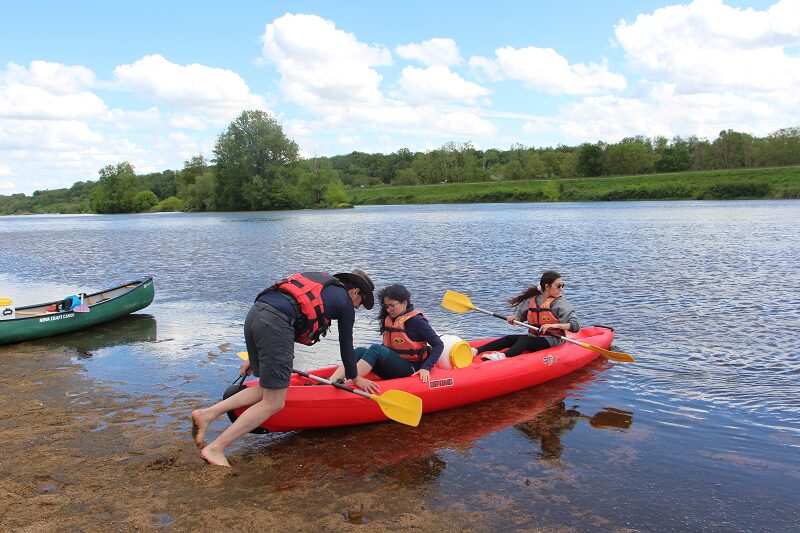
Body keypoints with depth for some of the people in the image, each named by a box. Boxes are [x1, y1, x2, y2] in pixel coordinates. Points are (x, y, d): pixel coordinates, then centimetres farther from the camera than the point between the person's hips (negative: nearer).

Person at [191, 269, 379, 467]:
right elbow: (346, 345, 23)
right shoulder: (345, 301, 14)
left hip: (254, 314, 8)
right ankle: (215, 449, -4)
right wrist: (355, 378, 40)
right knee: (273, 404, -1)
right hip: (275, 325, -8)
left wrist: (254, 356, 35)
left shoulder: (320, 283, 34)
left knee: (267, 389, 18)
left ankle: (207, 414, 7)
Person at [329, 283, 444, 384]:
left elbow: (439, 345, -10)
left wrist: (425, 368, -19)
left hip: (410, 371, -7)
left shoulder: (416, 321, -8)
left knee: (375, 349, -27)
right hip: (390, 370, 7)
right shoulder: (388, 319, 13)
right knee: (360, 351, -16)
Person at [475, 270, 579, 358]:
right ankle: (476, 351, -32)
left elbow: (576, 326, -14)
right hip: (533, 337, 5)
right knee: (509, 339, -18)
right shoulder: (532, 300, 7)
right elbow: (521, 316, 17)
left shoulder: (561, 303, -7)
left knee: (524, 340, -30)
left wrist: (555, 325, -27)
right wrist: (514, 319, -6)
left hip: (551, 341, -5)